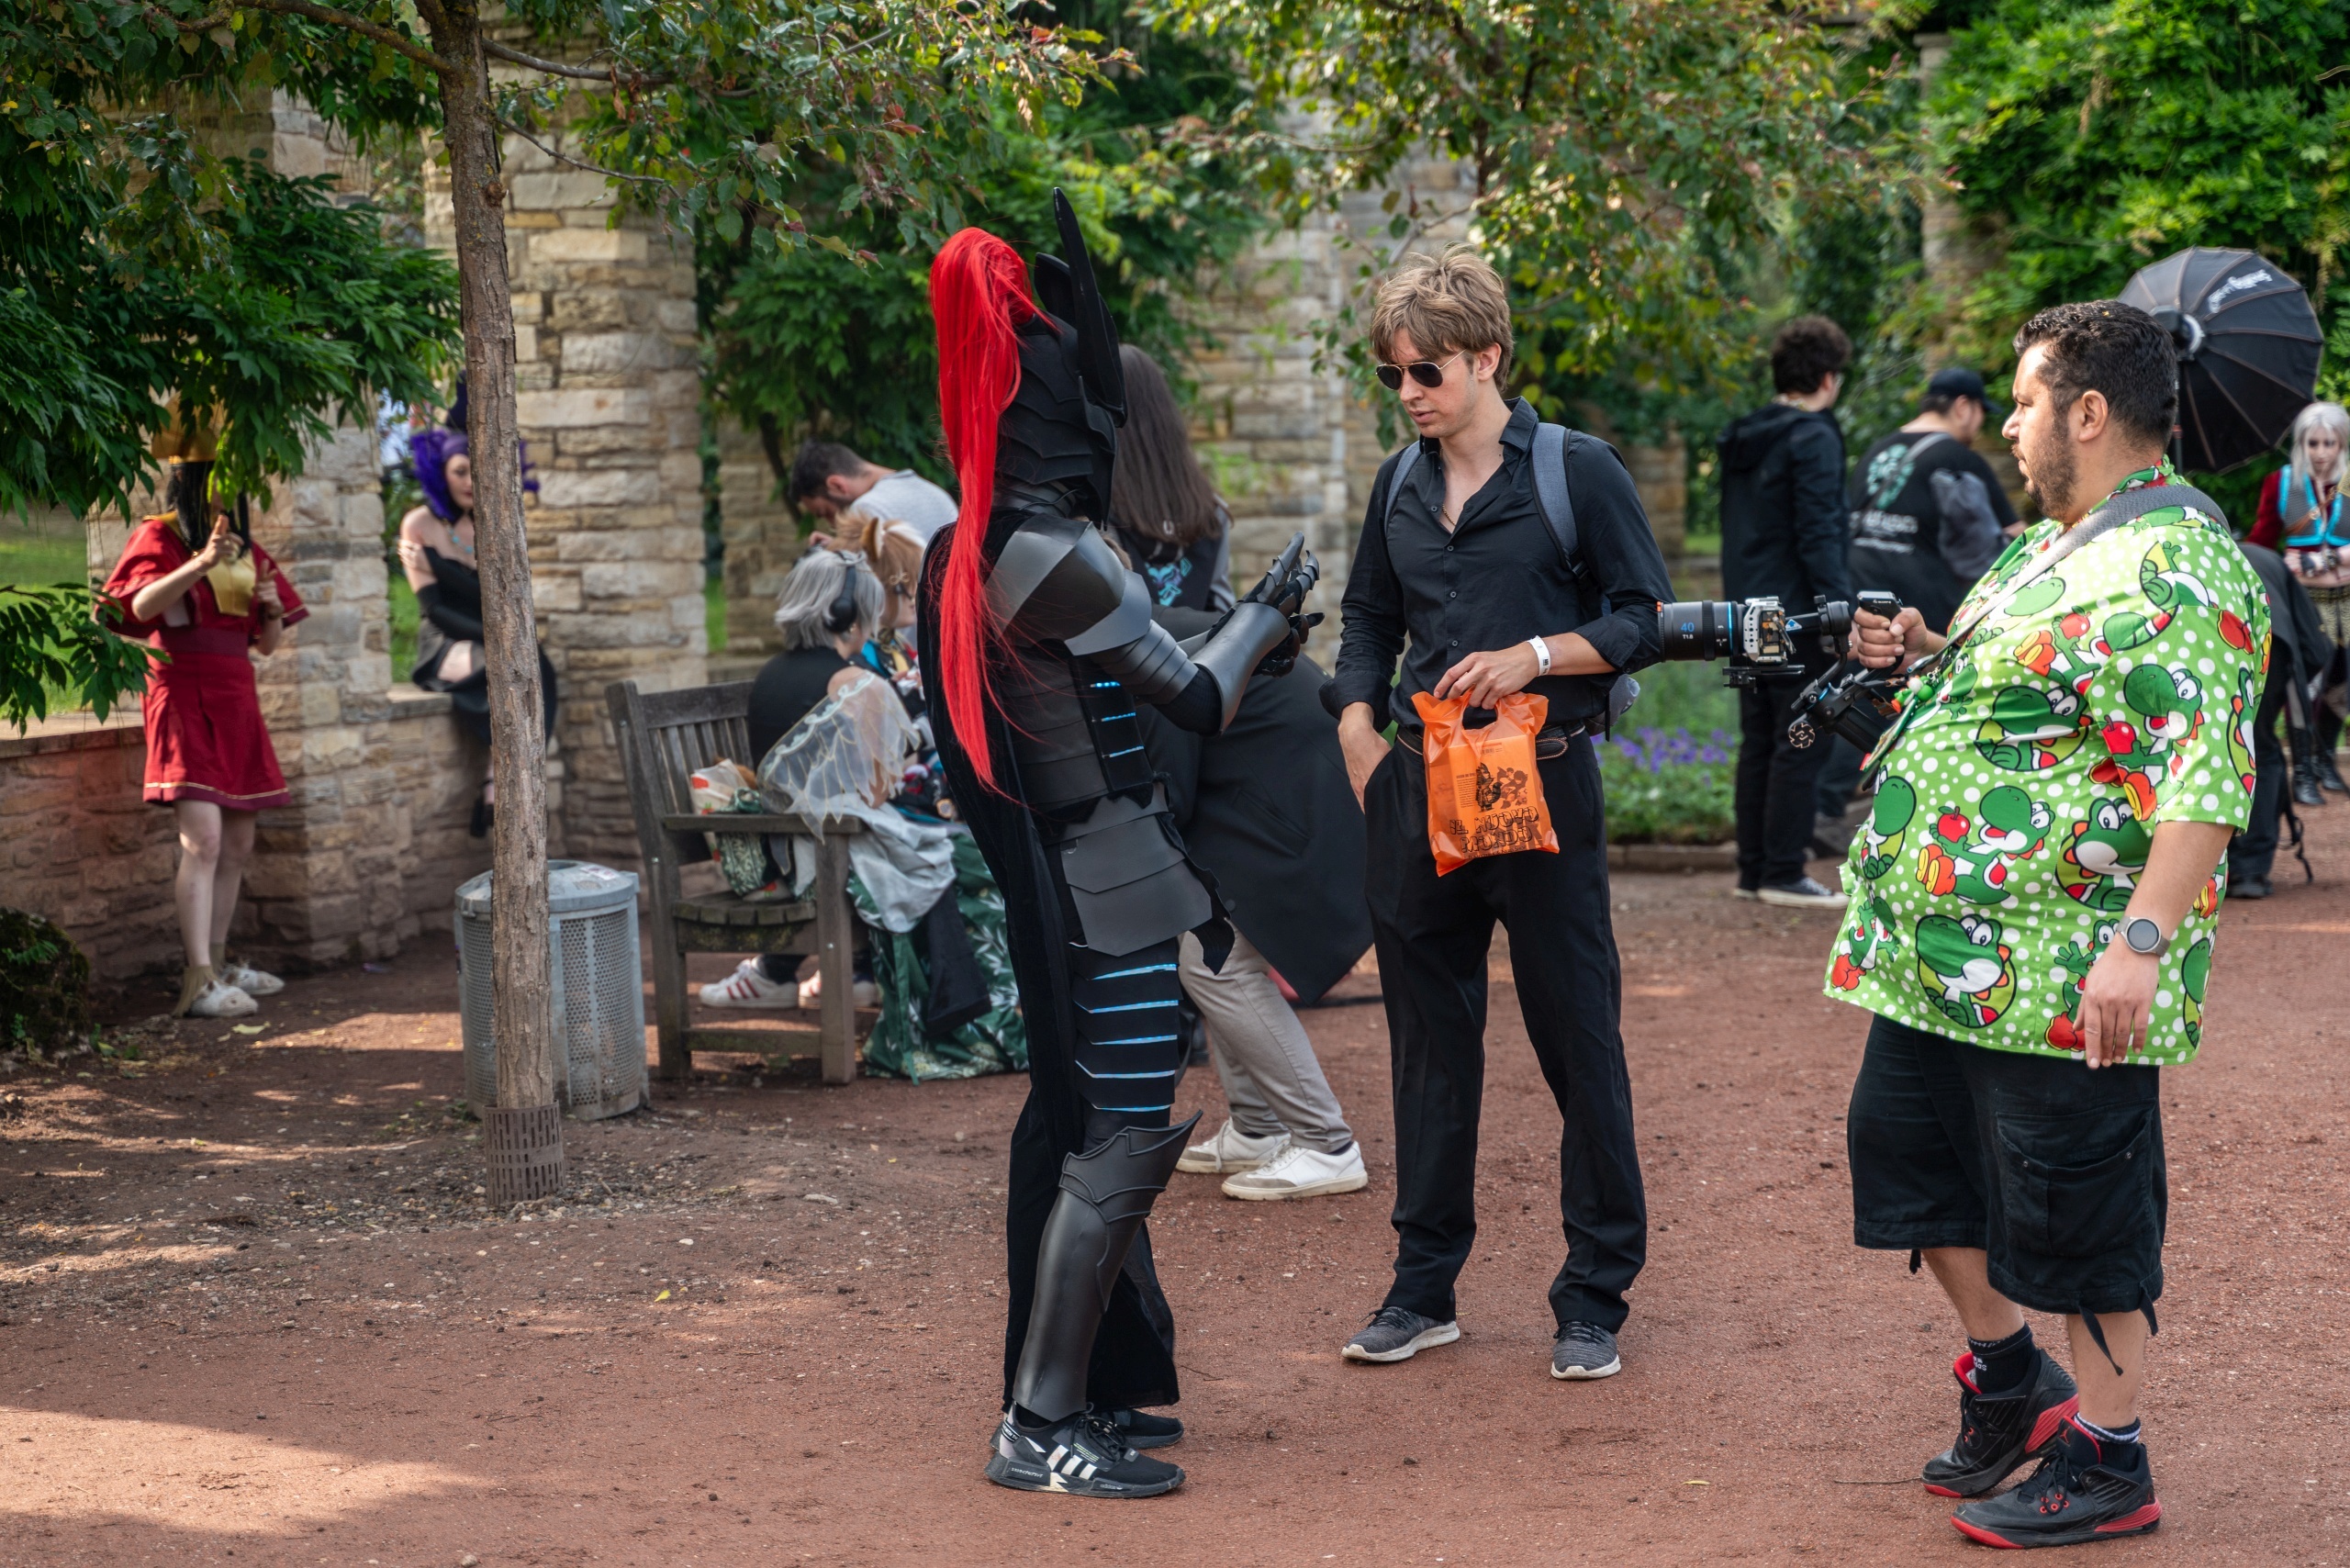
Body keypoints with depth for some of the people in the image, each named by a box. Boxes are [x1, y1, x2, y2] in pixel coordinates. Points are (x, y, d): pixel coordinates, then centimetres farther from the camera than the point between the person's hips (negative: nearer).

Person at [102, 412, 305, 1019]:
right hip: (183, 698, -7)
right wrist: (200, 565, -35)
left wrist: (272, 609, -4)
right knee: (203, 838, -18)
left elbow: (269, 644, 18)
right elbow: (142, 607, -22)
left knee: (237, 844, 10)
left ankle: (218, 963, 21)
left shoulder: (246, 550, 16)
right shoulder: (158, 538, -2)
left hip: (236, 702, 7)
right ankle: (199, 981, -22)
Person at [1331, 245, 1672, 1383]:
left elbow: (1644, 617, -4)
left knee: (1579, 1044, 1)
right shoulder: (1400, 486, 11)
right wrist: (1357, 725, 6)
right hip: (1417, 790, 5)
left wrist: (1535, 657, -17)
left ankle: (1594, 1298, 10)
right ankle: (1423, 1286, 20)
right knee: (1429, 1043, 10)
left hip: (1542, 784, -5)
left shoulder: (1578, 472, -4)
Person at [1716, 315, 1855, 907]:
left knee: (1759, 742, 13)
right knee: (1800, 745, -4)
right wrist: (1844, 613, -20)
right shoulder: (1813, 438, -13)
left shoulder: (1743, 438, 14)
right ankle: (1782, 874, -4)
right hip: (1796, 615, -9)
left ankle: (1754, 868, 16)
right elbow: (1818, 536, -19)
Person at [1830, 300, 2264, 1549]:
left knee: (2075, 1207, 0)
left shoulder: (2175, 566, -19)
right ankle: (2008, 1377, 33)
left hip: (2063, 972, -10)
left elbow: (2206, 776, -26)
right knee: (1905, 1144, 18)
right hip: (1946, 953, 10)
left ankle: (2106, 1460, 13)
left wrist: (2142, 941, -33)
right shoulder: (2055, 544, 14)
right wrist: (1930, 658, 12)